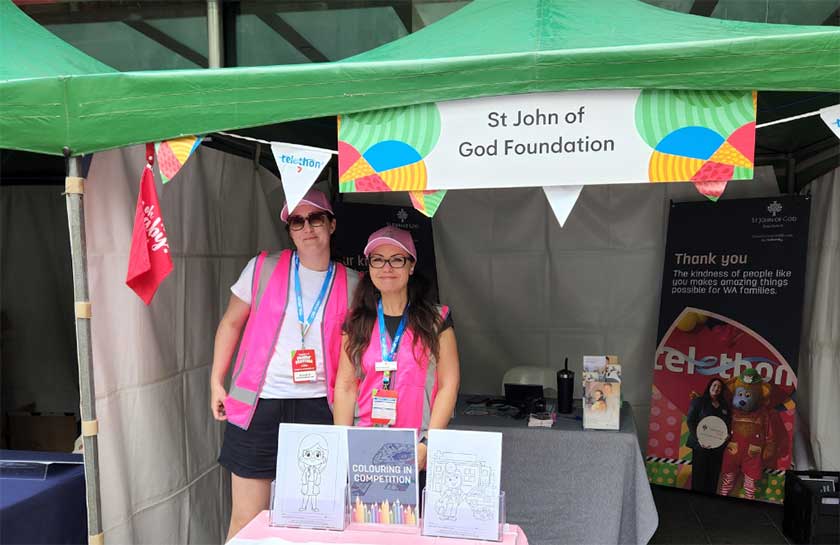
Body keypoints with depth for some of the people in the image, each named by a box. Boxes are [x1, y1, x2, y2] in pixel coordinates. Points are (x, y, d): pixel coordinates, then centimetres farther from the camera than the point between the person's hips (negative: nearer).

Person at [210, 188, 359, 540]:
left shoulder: (350, 285, 3)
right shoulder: (263, 268, 0)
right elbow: (231, 323, 9)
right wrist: (216, 382, 6)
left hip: (318, 406, 1)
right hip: (258, 405, -1)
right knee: (247, 519, 6)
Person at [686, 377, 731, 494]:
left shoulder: (725, 405, 14)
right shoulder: (698, 401, 2)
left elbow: (728, 424, 16)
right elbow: (690, 421, -5)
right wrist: (698, 438, -15)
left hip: (718, 446, 4)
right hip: (701, 445, -4)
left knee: (713, 476, 4)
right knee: (699, 475, -2)